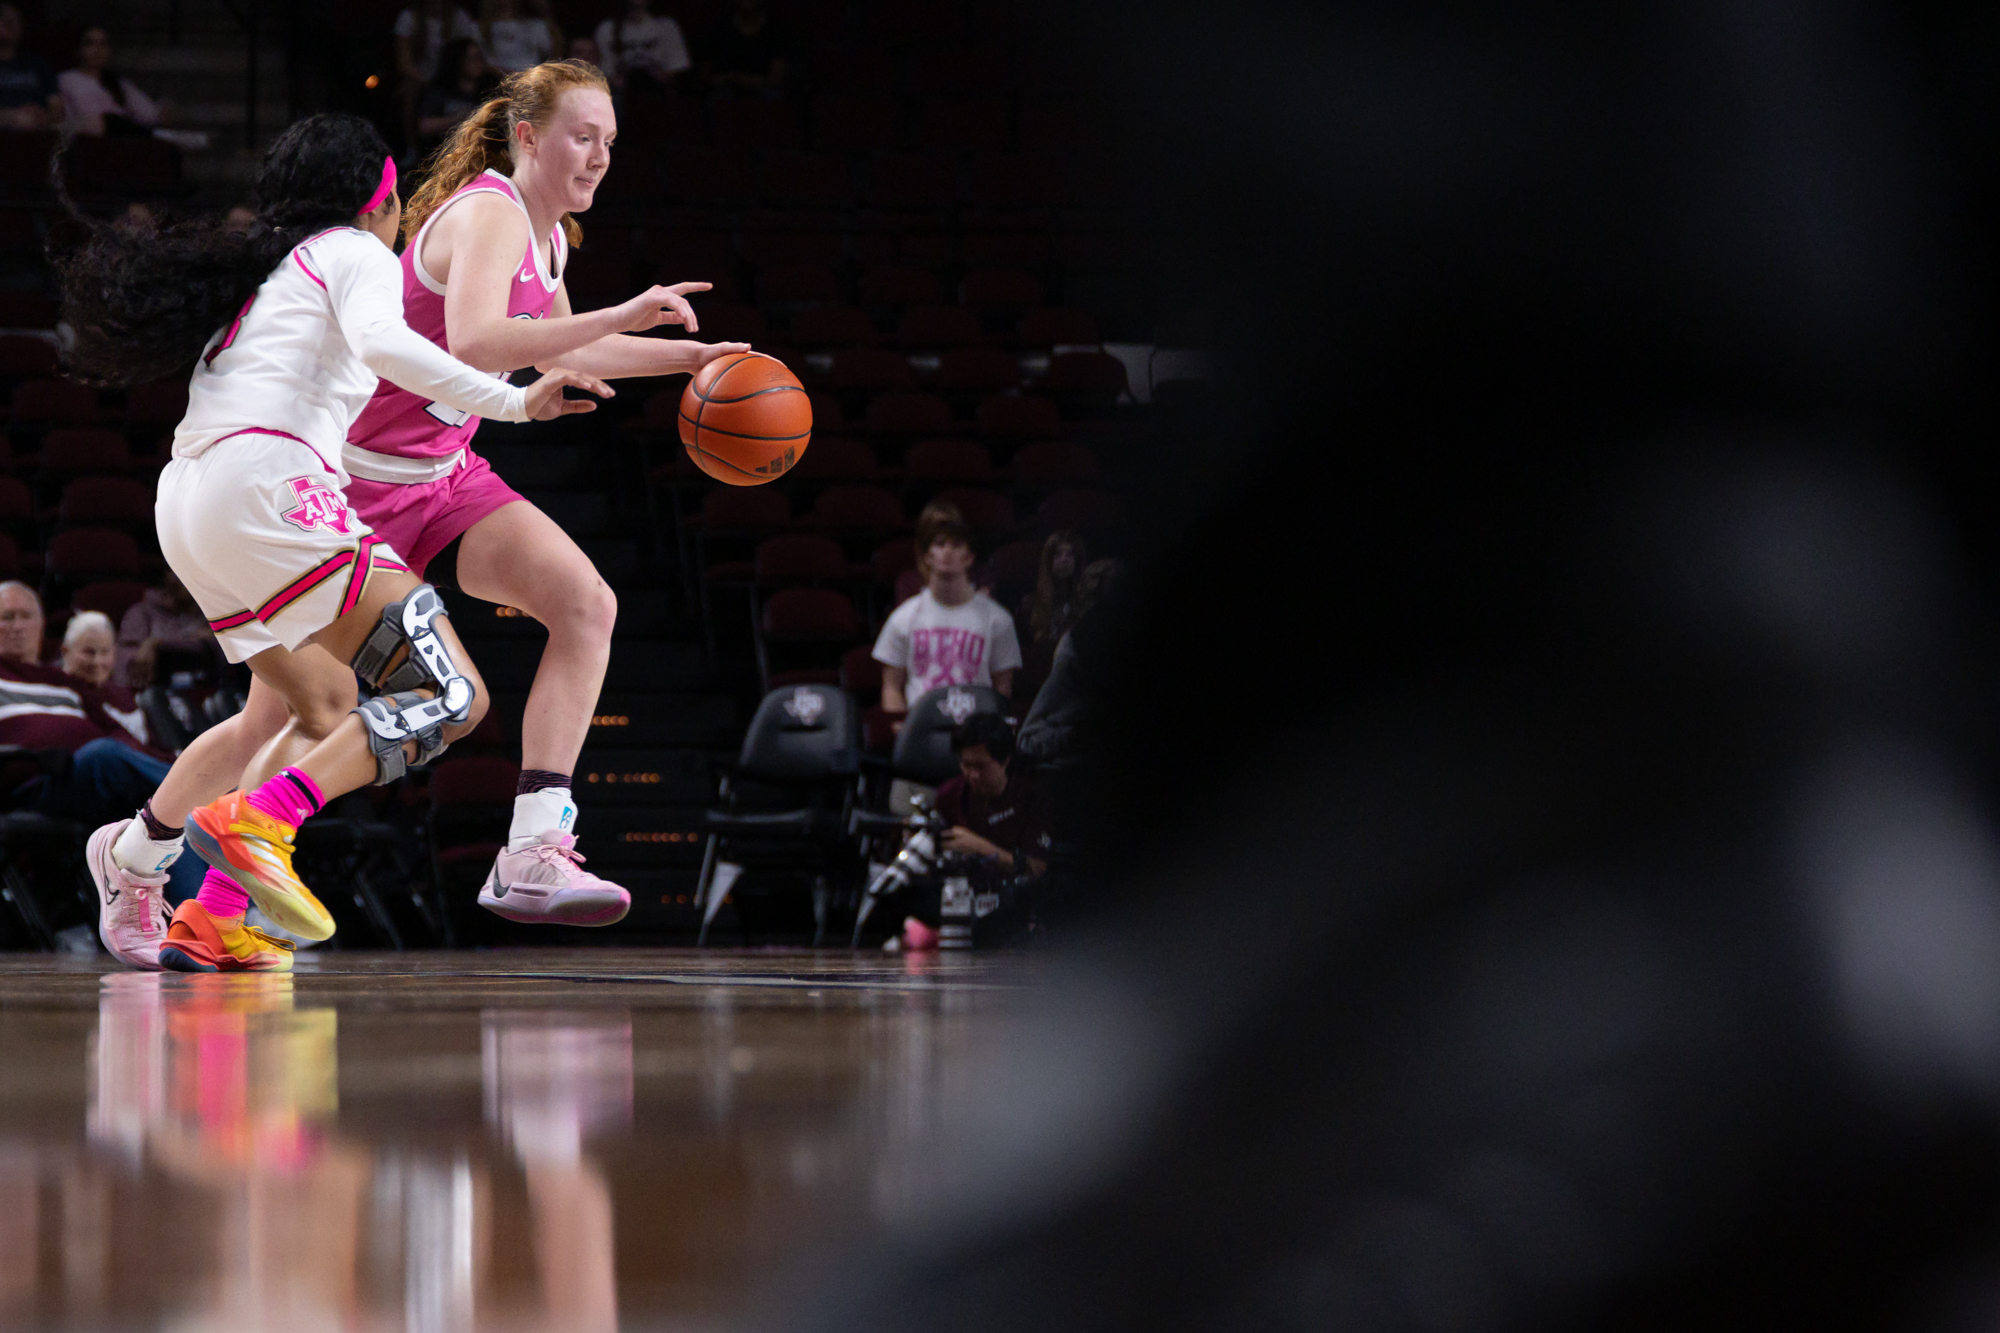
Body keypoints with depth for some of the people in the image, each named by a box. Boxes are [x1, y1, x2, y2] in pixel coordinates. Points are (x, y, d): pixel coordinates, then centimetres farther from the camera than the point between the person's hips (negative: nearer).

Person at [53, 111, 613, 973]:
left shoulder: (263, 272, 30)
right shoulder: (354, 254, 6)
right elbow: (381, 344, -14)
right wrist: (513, 403, -14)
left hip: (186, 508, 9)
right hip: (265, 484, -9)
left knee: (319, 702, 29)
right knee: (451, 698, -14)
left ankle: (132, 858, 28)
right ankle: (256, 822, -29)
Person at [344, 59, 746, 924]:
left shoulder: (548, 233, 8)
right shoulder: (489, 213, -20)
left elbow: (553, 349, 29)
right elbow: (471, 341, -39)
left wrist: (689, 356, 24)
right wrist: (621, 319, -41)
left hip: (445, 476, 8)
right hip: (361, 477, -8)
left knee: (584, 603, -13)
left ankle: (532, 853, -19)